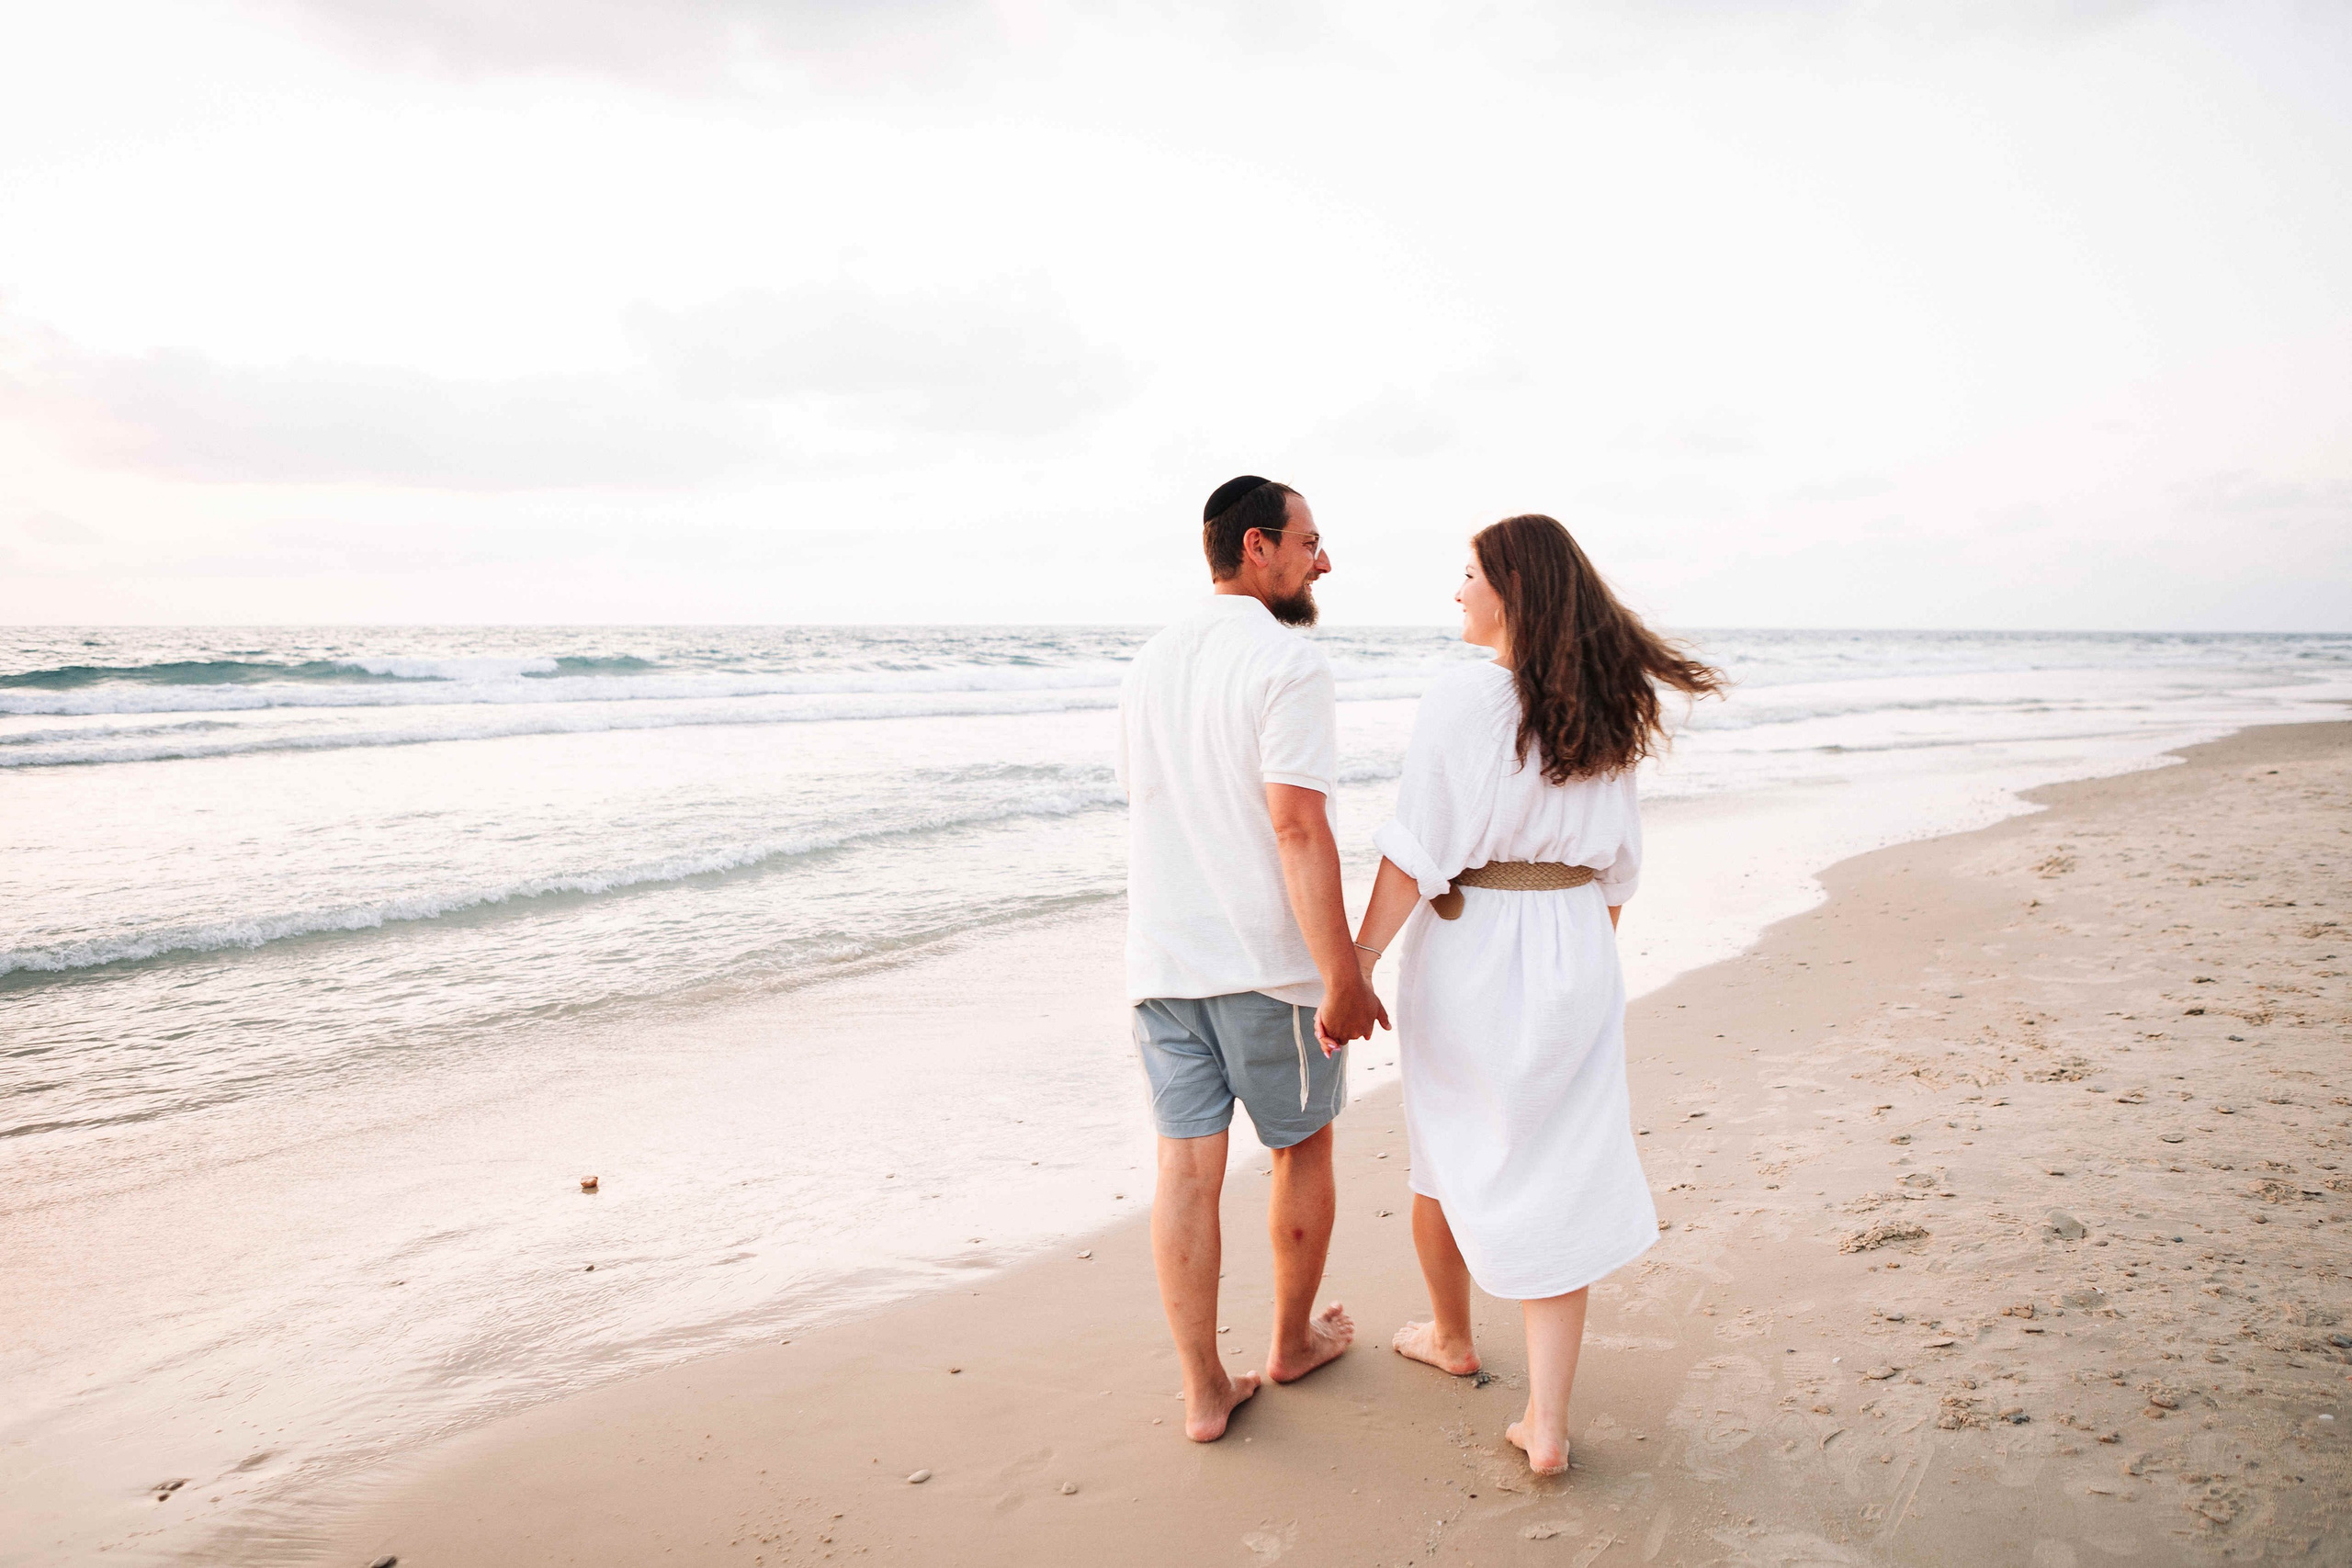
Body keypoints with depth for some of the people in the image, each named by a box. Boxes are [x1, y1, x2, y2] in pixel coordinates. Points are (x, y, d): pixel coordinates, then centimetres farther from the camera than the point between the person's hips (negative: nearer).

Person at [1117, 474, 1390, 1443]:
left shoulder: (1149, 664, 11)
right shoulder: (1288, 663, -14)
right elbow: (1298, 826, -22)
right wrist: (1344, 976, -20)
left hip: (1162, 960, 6)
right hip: (1266, 962, -6)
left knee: (1185, 1167, 6)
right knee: (1302, 1148, 15)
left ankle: (1203, 1391, 14)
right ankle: (1293, 1342, 32)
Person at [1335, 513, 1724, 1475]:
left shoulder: (1461, 699, -14)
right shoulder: (1604, 710, 3)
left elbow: (1415, 856, -17)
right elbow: (1617, 864, 9)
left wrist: (1353, 969, -13)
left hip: (1469, 949, -4)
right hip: (1575, 954, 4)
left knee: (1448, 1152, 19)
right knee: (1556, 1180, 7)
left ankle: (1450, 1337, 41)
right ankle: (1546, 1426, 7)